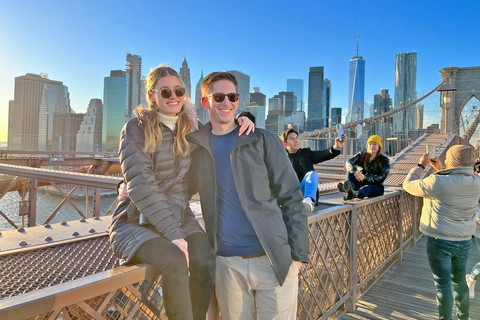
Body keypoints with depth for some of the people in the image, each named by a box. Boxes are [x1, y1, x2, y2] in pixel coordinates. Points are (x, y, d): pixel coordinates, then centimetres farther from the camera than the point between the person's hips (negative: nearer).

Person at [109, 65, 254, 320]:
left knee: (206, 263, -25)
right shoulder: (136, 128, -6)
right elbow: (140, 184, -16)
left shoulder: (192, 130, 7)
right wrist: (172, 233, -22)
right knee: (175, 263, -32)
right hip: (138, 221, -3)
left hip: (179, 216, 4)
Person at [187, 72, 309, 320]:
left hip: (274, 261, -1)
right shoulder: (196, 147, 7)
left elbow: (291, 199, -1)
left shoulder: (263, 141, 0)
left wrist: (298, 254, -7)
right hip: (227, 263, 2)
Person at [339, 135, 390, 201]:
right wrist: (355, 172, -36)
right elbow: (348, 163, -14)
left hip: (375, 187, -3)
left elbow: (381, 178, -18)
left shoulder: (384, 160, -3)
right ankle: (349, 185, -51)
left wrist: (365, 177, -31)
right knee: (351, 169, -17)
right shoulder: (362, 156, 6)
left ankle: (355, 194, -71)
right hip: (361, 183, 3)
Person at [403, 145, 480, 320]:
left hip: (439, 241, -6)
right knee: (459, 281, 23)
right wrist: (441, 170, 14)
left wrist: (421, 165, 2)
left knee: (443, 284, 6)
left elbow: (408, 185, -9)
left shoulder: (437, 182, -24)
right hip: (464, 241, 6)